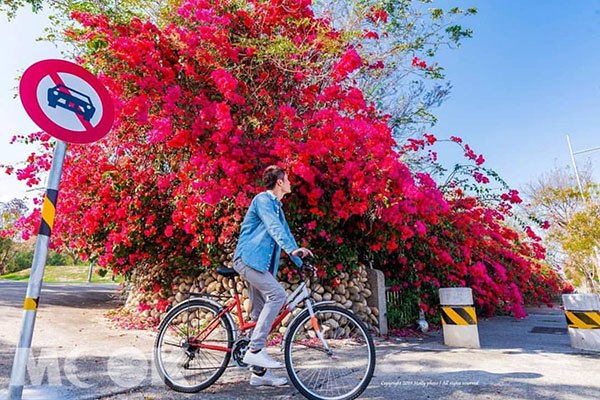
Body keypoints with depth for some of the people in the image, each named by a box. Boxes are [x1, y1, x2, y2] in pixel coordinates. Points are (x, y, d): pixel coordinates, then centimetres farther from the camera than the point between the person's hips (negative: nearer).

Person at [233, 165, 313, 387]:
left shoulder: (277, 206, 20)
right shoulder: (262, 199, -8)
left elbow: (285, 233, 20)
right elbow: (274, 227, -25)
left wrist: (302, 264, 15)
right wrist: (292, 249, -39)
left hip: (260, 262, 9)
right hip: (249, 258, -9)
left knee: (260, 313, 7)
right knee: (277, 294, -24)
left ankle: (259, 372, 13)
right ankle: (254, 349, -17)